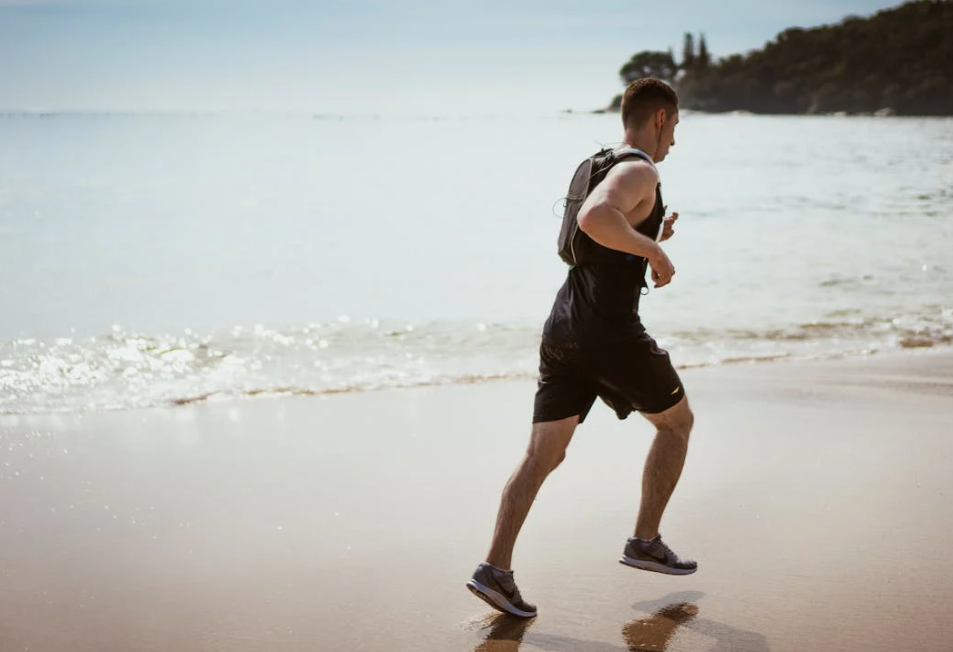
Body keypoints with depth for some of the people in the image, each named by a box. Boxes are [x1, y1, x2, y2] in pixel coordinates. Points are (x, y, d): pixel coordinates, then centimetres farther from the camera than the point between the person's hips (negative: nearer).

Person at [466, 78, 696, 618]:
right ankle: (645, 542, 20)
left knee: (543, 453, 4)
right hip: (611, 334, -8)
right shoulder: (640, 172, -10)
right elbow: (594, 219, -32)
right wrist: (655, 250, -20)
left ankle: (496, 568, -5)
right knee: (677, 421, 15)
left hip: (563, 329, 8)